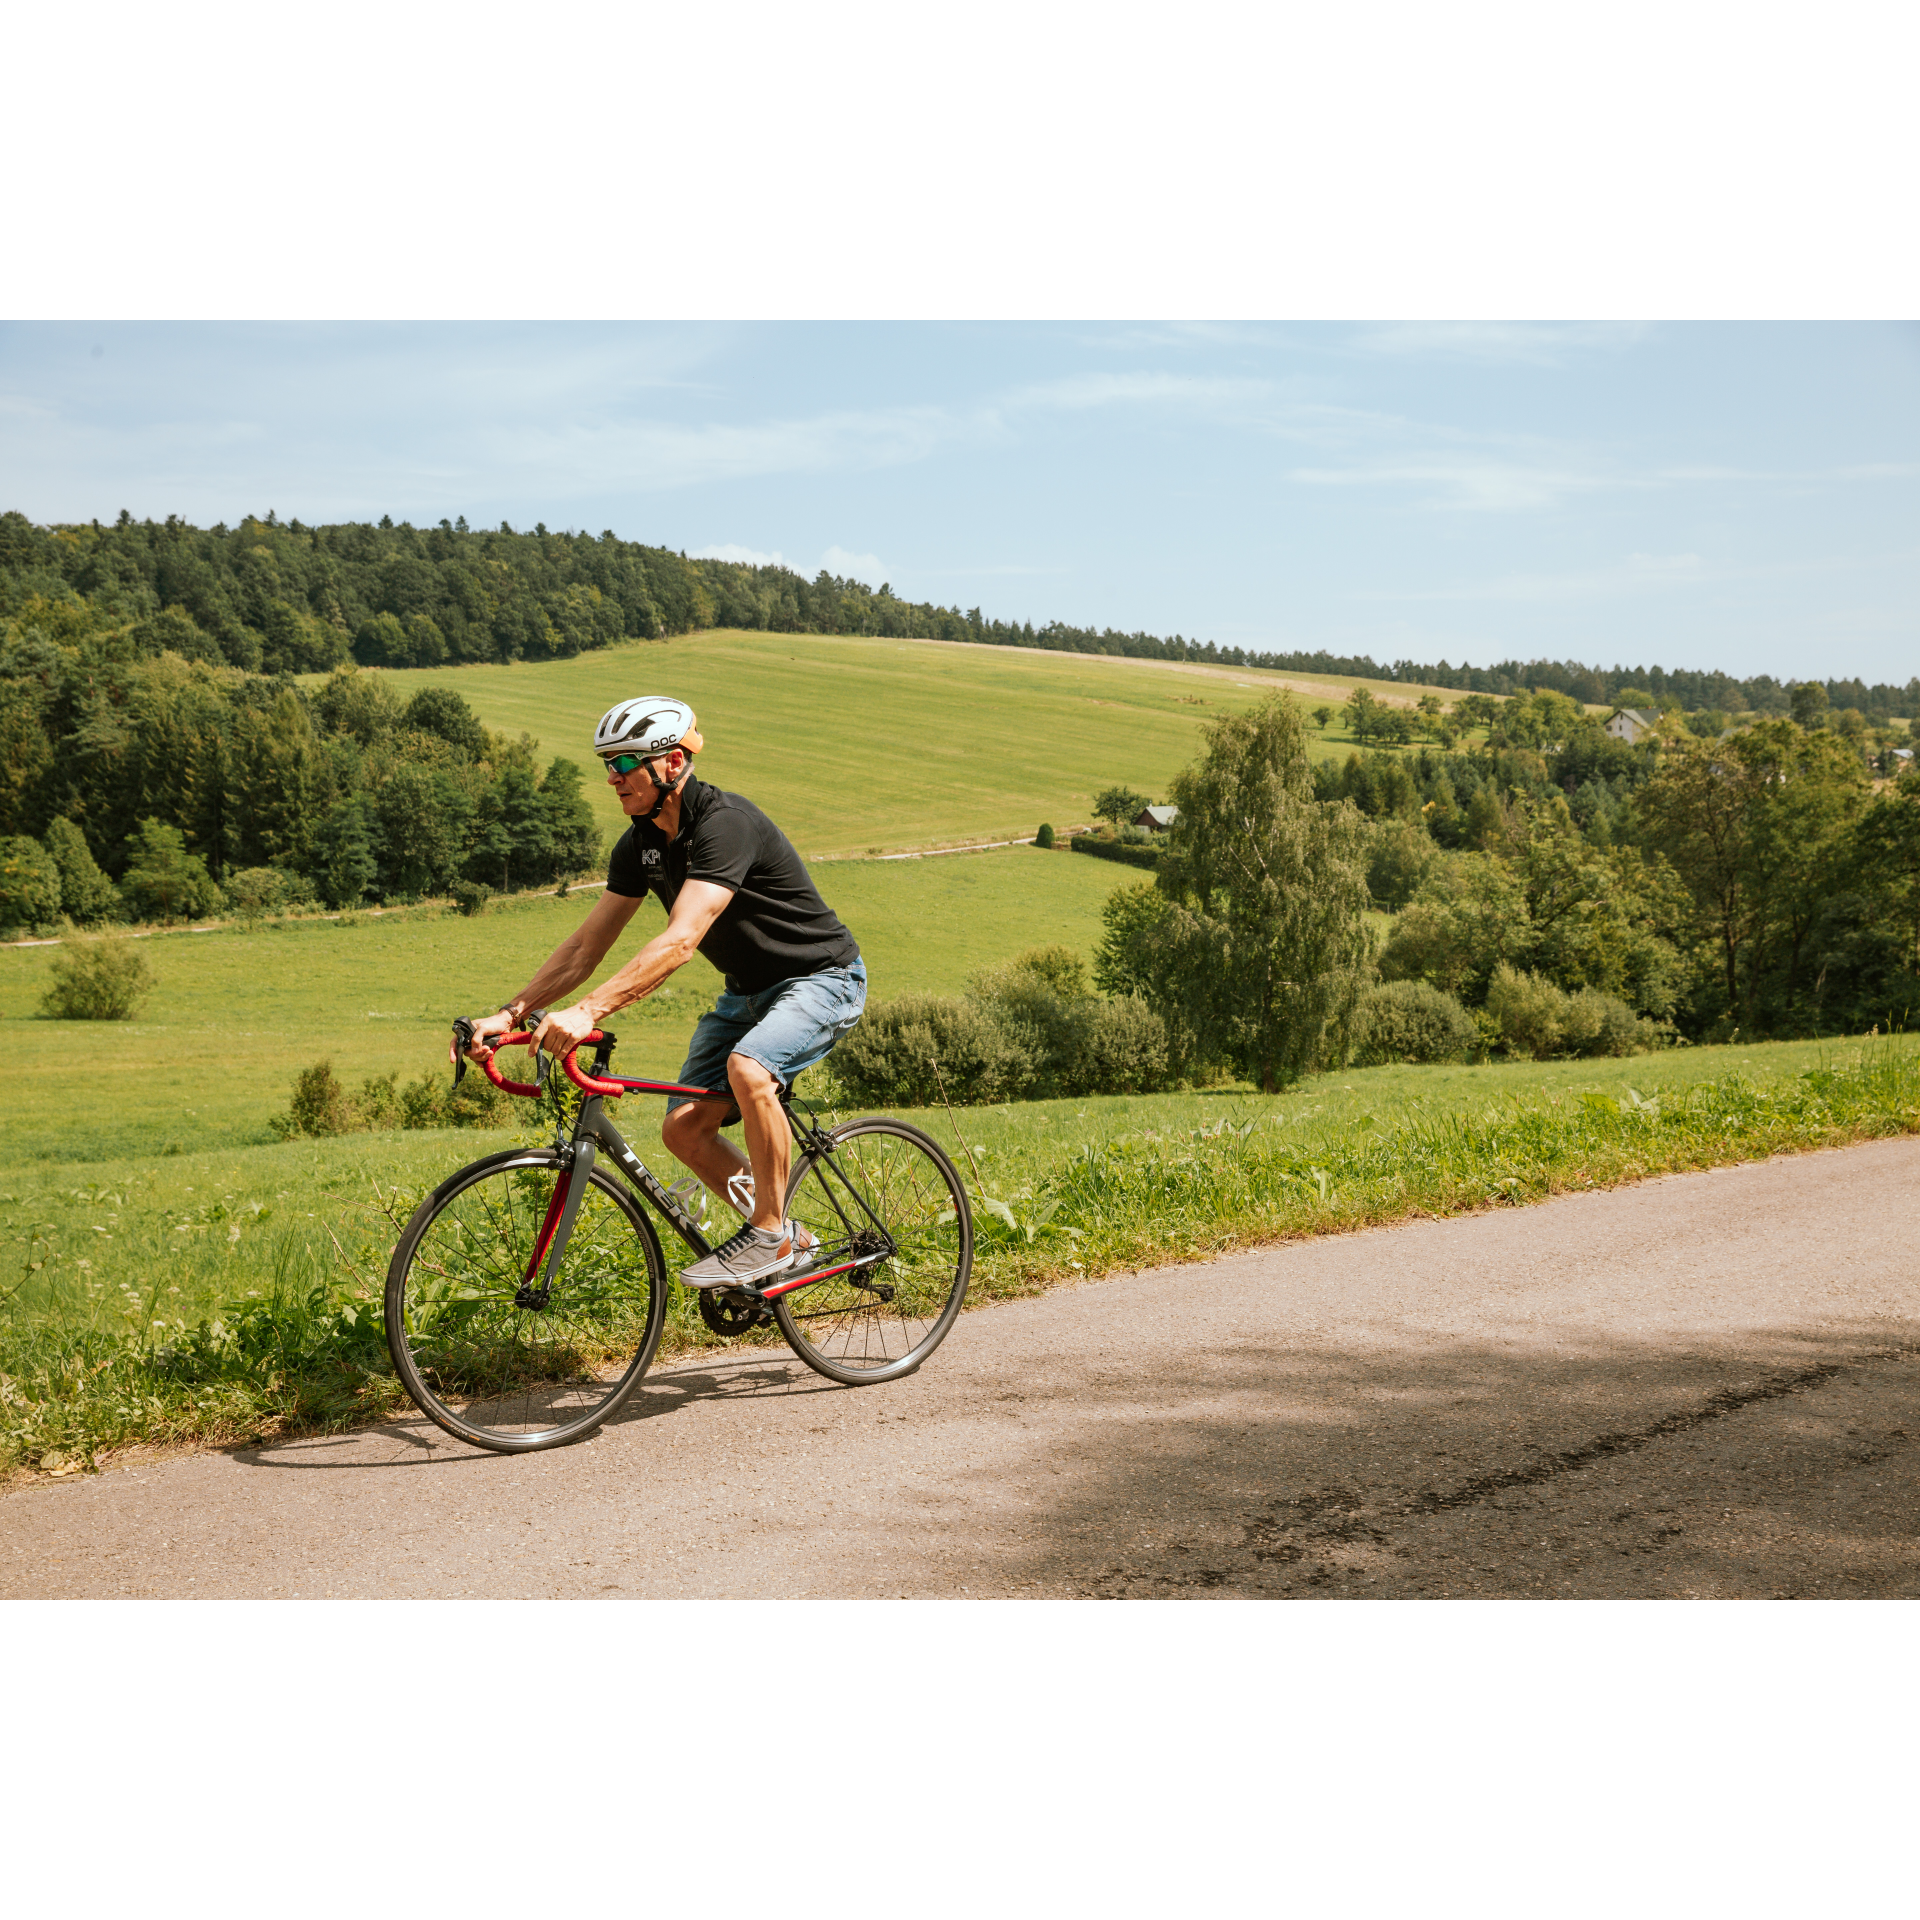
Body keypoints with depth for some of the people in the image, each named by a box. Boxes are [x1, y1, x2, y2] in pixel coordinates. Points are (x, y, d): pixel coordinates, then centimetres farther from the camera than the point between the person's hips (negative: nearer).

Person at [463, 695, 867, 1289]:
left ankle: (770, 1233, -16)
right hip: (746, 990, 8)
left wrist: (587, 1011, -46)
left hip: (820, 978, -8)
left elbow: (680, 941, -39)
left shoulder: (724, 823, -28)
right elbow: (585, 946, 1)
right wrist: (509, 1013, -10)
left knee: (747, 1068, -35)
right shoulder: (640, 844, -2)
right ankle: (789, 1240, 11)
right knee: (684, 1127, -5)